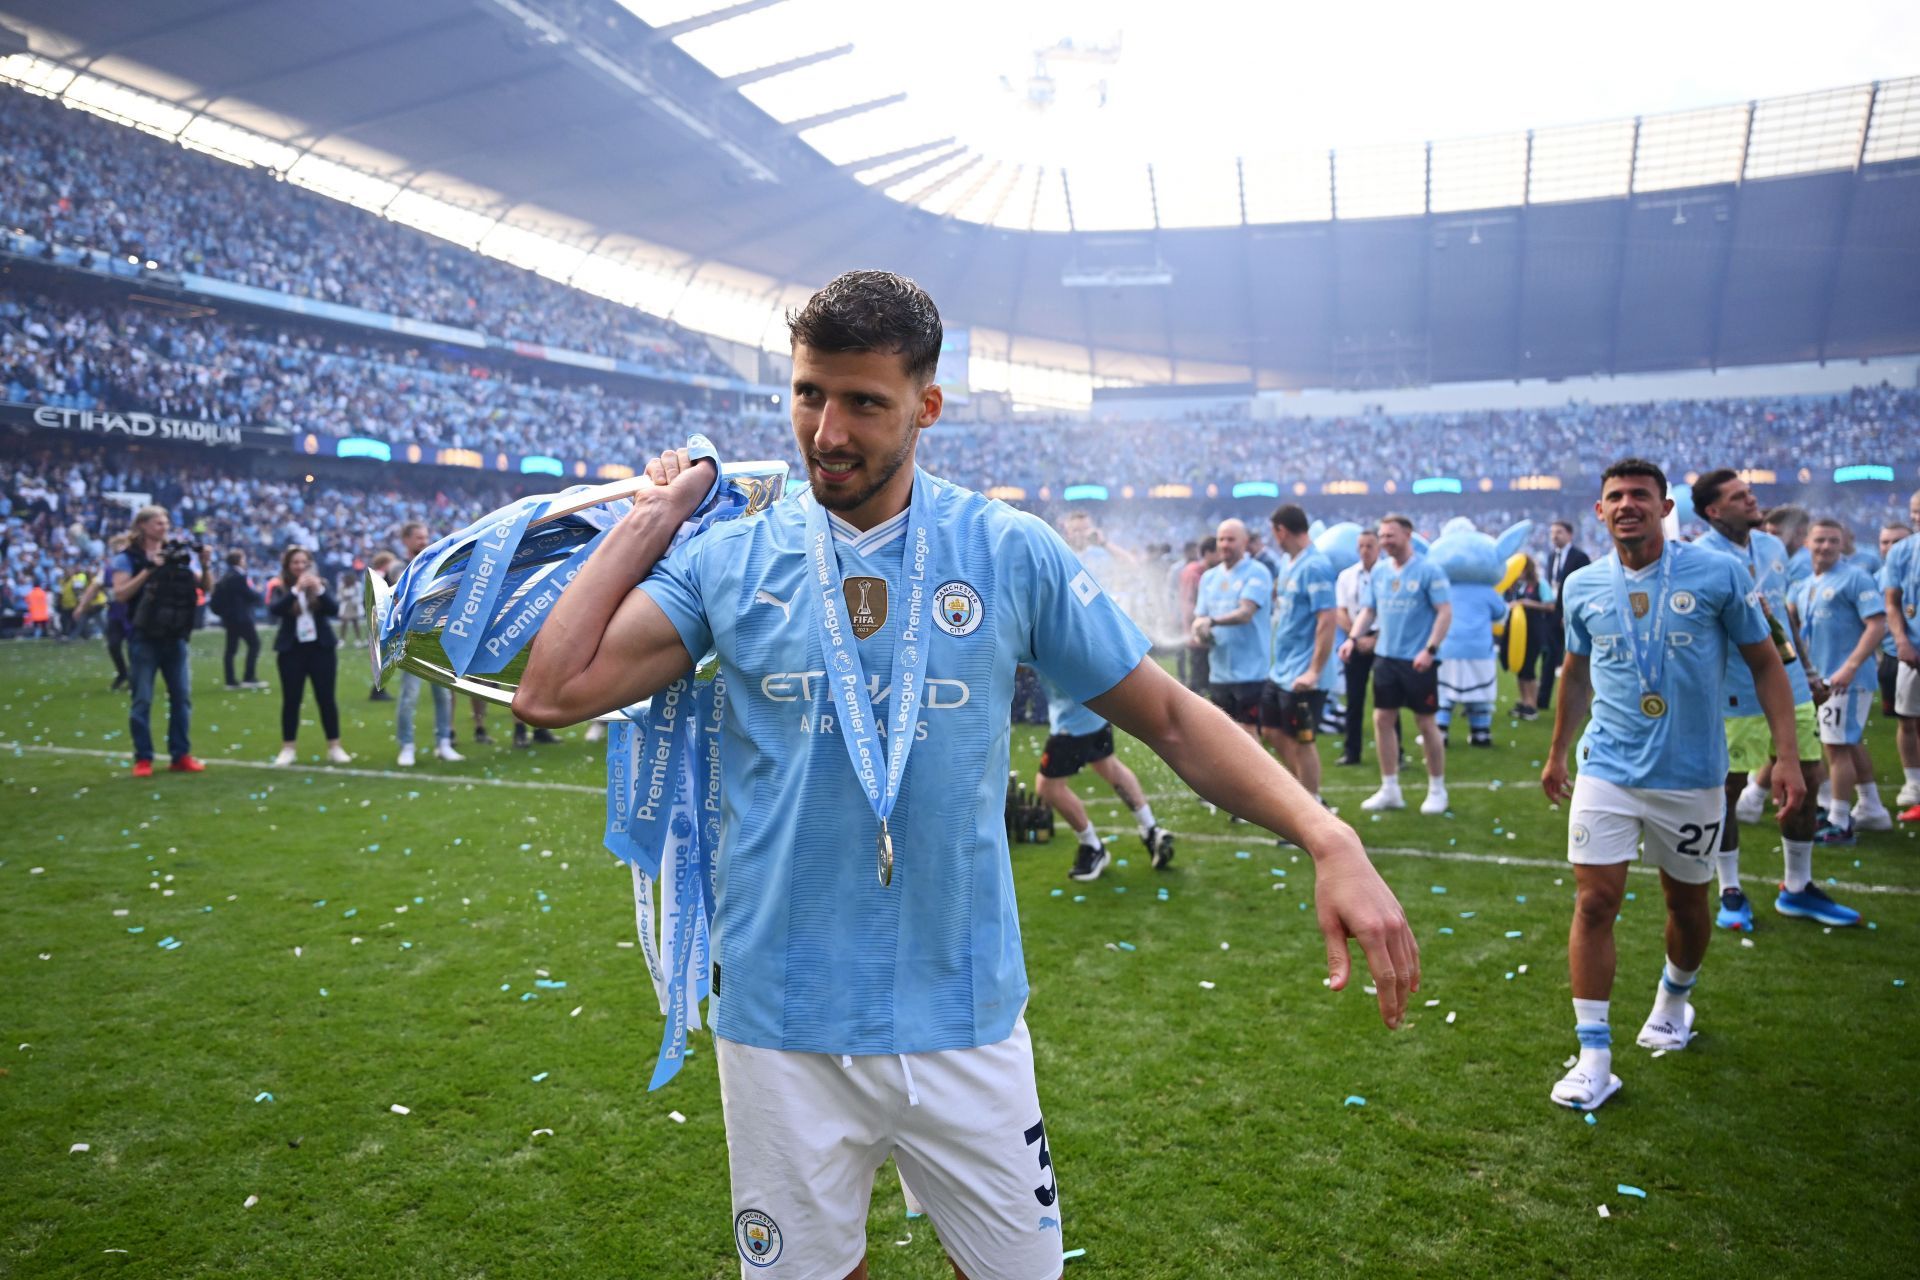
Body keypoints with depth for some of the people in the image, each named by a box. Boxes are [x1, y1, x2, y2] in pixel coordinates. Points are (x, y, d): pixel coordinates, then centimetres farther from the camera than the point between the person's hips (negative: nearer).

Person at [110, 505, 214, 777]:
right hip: (143, 638, -4)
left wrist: (205, 563, -12)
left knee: (182, 696, 4)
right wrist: (149, 570, -20)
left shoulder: (179, 555, 9)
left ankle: (181, 755, 10)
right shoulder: (128, 558, -1)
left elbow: (206, 587, 5)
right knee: (142, 700, -1)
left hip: (175, 637, 4)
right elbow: (120, 594, -13)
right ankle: (143, 759, 5)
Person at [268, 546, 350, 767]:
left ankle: (335, 747, 8)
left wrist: (319, 590, -22)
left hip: (321, 648, 1)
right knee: (291, 699, 2)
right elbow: (274, 609, -16)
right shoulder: (281, 589, 2)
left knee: (326, 698, 3)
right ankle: (287, 749, 10)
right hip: (291, 650, -1)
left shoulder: (321, 584, 5)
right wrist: (296, 589, -26)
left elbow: (334, 610, -8)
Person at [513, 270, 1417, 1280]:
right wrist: (651, 514, -4)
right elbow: (551, 693, -9)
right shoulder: (730, 560, -2)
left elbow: (1170, 716, -2)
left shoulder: (1011, 554, -4)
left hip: (963, 1016, 0)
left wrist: (1330, 839, -15)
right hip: (780, 1023, 1)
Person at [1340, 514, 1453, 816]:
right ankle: (1389, 789, 17)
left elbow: (1445, 612, -12)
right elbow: (1368, 610, 11)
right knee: (1383, 719, 6)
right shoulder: (1378, 571, 6)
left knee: (1426, 723, 3)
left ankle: (1437, 789, 18)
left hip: (1417, 660, -5)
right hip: (1385, 657, 5)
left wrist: (1430, 649, -21)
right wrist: (1352, 638, -5)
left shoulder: (1428, 570, -10)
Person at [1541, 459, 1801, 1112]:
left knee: (1687, 902, 14)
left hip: (1691, 775, -1)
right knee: (1595, 901, -7)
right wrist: (1556, 753, 21)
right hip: (1606, 770, 1)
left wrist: (1787, 757, -7)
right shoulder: (1582, 585, 1)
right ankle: (1593, 1059, -1)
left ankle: (1673, 1001, 45)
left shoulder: (1717, 574, -7)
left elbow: (1765, 665, 0)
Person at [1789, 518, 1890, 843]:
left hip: (1847, 679, -8)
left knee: (1837, 746, -5)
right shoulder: (1804, 586, 12)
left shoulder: (1854, 578, -11)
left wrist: (1850, 666, -25)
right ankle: (1872, 811, 32)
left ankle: (1838, 823, 3)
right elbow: (1791, 623, 20)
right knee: (1849, 744, 18)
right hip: (1823, 677, 8)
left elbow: (1877, 625, -19)